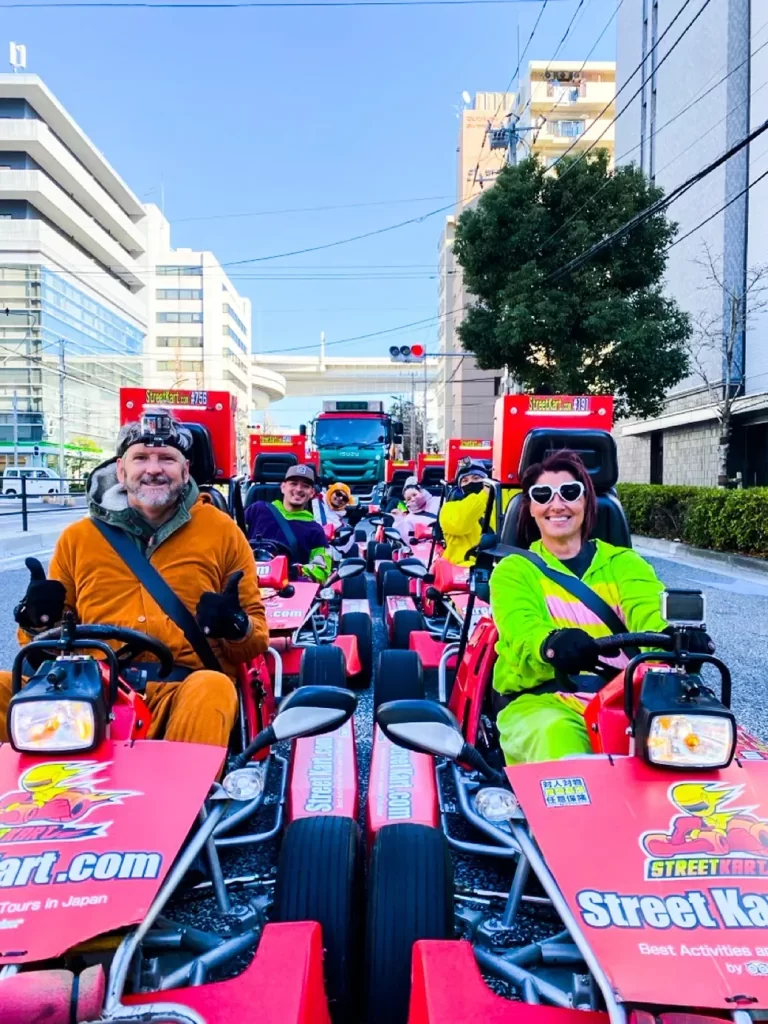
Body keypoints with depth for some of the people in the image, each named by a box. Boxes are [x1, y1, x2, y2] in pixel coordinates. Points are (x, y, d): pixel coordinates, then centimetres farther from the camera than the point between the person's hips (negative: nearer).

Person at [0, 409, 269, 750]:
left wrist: (236, 627, -12)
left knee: (212, 691, -36)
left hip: (185, 685, -2)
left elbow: (257, 637, 12)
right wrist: (40, 620, -1)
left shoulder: (221, 530, 10)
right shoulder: (78, 536, 16)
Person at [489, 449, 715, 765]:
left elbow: (650, 612, -4)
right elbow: (523, 631, -10)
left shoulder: (623, 563, 18)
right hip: (543, 700, -2)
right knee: (555, 737, -36)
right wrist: (553, 643, -36)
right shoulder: (513, 571, 11)